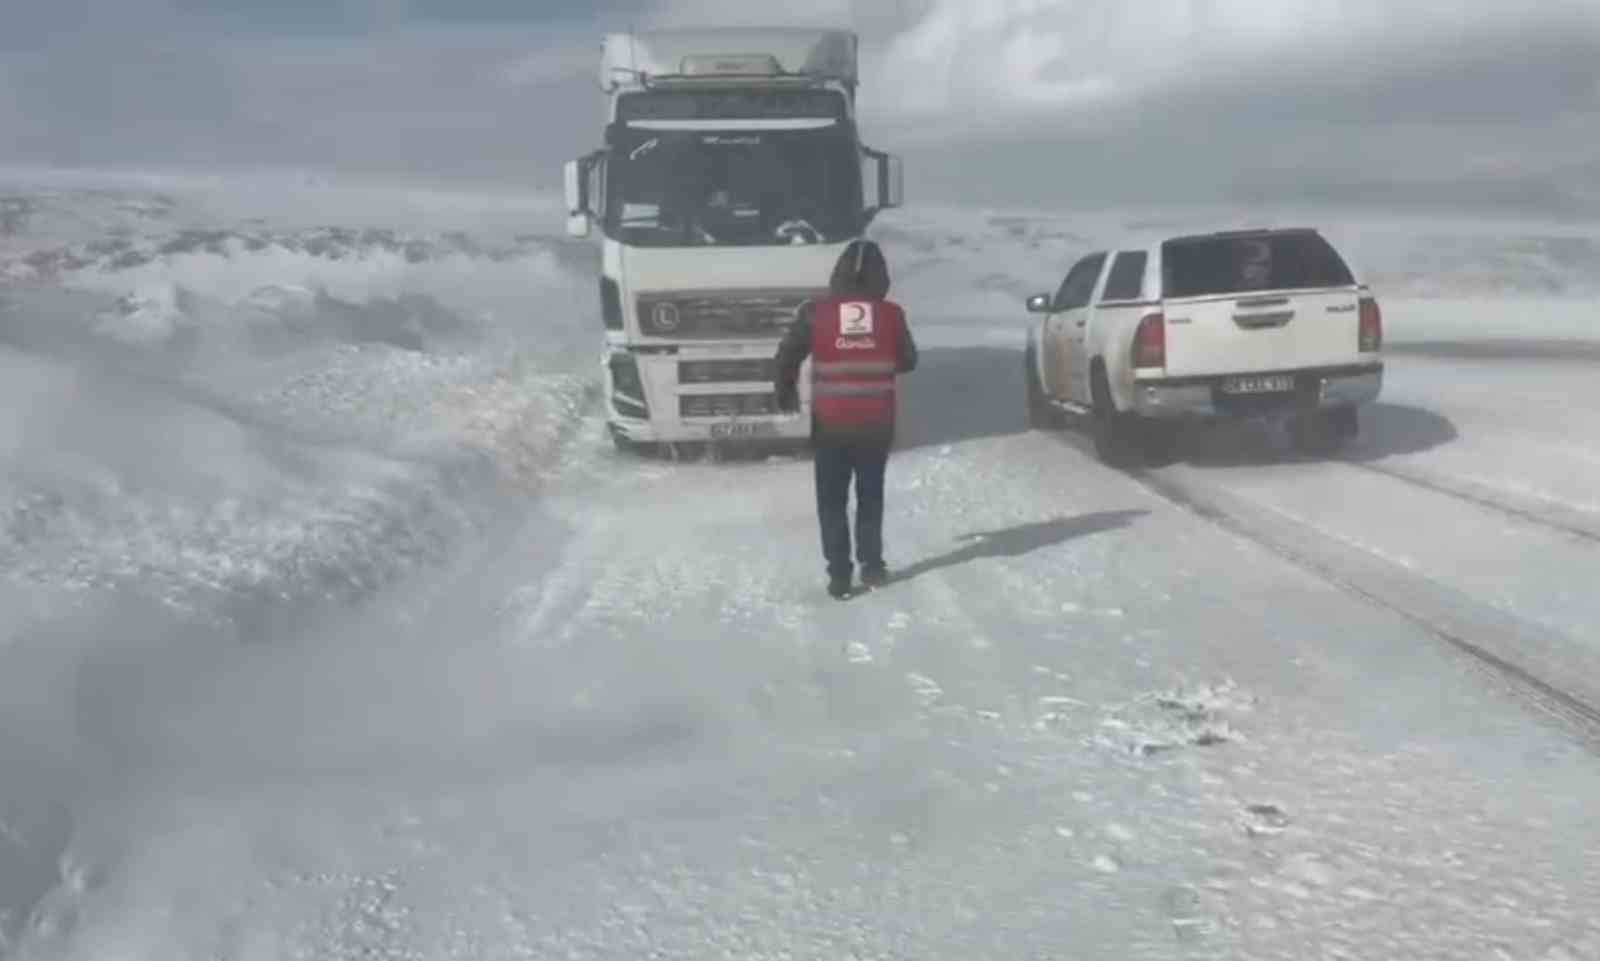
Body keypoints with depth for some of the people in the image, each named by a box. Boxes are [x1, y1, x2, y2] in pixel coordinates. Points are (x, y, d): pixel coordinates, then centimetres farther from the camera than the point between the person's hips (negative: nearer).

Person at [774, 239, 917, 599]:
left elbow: (787, 357, -3)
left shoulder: (816, 312, -8)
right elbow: (907, 361, 7)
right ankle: (872, 564, 22)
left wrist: (786, 395, 13)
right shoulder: (891, 314, -5)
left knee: (832, 500, 8)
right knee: (871, 494, 19)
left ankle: (839, 574, 4)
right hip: (876, 422, 1)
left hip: (831, 423, -1)